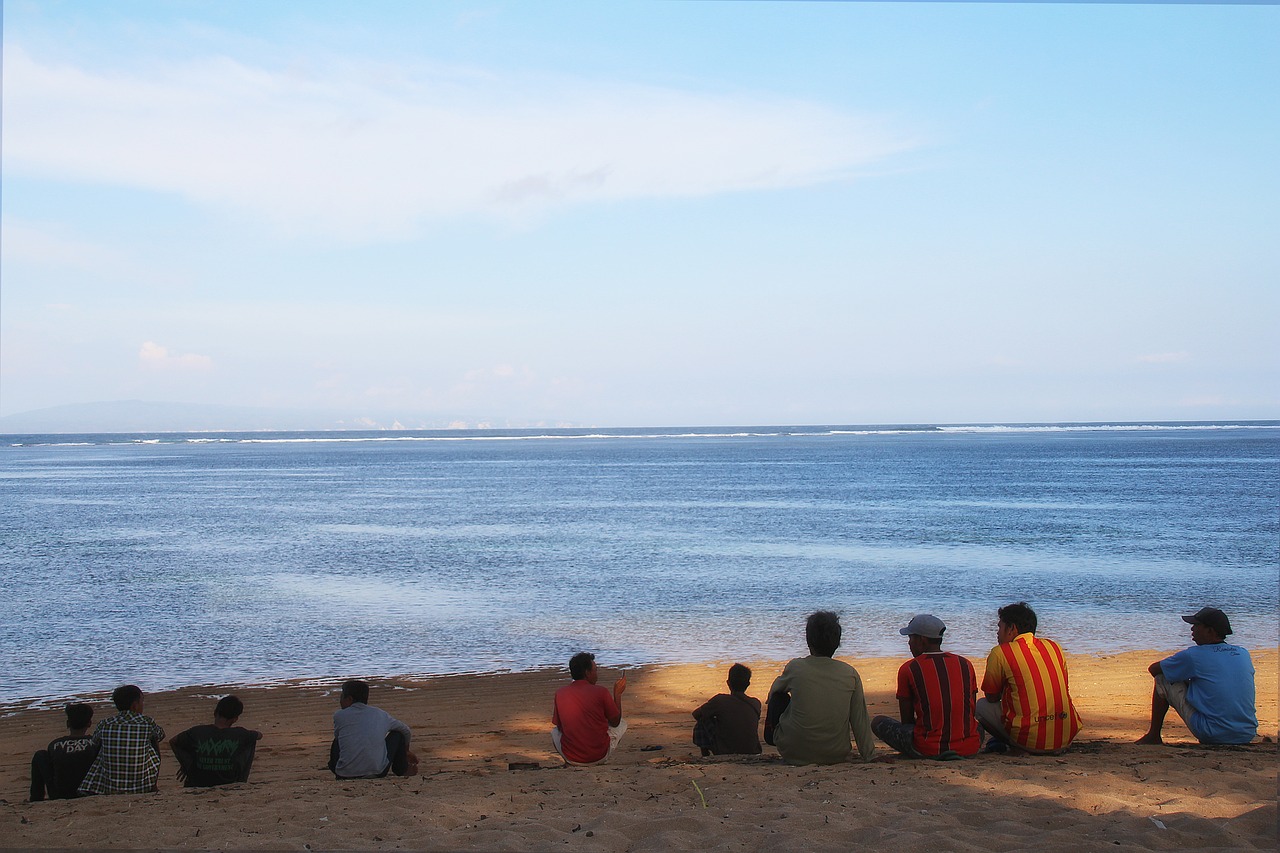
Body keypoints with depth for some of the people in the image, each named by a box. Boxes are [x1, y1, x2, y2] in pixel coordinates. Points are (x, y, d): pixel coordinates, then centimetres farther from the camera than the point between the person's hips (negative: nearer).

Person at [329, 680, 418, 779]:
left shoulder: (339, 715, 5)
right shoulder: (381, 715, 12)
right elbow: (406, 732, 28)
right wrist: (406, 752, 50)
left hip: (344, 775, 0)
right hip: (377, 773, 0)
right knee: (397, 734, 23)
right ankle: (402, 769, 36)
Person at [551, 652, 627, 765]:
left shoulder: (560, 693, -4)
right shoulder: (601, 692, -10)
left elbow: (559, 726, 9)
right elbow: (615, 722, 4)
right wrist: (617, 694, 14)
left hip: (571, 758, 2)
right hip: (599, 756, -2)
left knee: (554, 731, 34)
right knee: (623, 724, 25)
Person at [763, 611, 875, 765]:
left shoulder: (795, 667, -9)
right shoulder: (850, 674, -7)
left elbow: (776, 688, 14)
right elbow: (860, 720, -1)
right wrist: (869, 755, 10)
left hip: (794, 754, -2)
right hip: (837, 755, 2)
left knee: (779, 696, 19)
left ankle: (772, 735, 37)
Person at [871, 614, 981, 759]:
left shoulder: (908, 669, -3)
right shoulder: (966, 664, 7)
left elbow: (906, 719, 2)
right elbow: (971, 712, 15)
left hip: (929, 749, -5)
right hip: (969, 749, 6)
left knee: (877, 722, 14)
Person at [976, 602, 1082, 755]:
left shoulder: (1000, 653, -3)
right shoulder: (1054, 647, 12)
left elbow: (992, 698, 7)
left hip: (1030, 740, -4)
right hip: (1065, 739, 4)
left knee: (981, 706, 16)